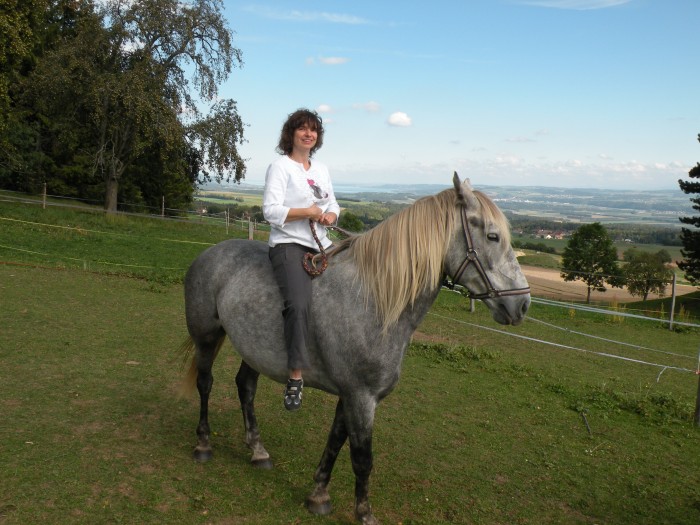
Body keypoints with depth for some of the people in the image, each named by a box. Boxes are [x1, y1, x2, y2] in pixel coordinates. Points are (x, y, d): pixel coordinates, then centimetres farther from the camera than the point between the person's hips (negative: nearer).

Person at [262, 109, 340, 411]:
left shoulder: (321, 169, 20)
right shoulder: (280, 167, -2)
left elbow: (333, 206, 23)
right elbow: (271, 211, -12)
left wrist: (330, 215, 0)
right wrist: (308, 212, -16)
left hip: (321, 246, 8)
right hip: (289, 246, -8)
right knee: (299, 304, -29)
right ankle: (296, 377, -25)